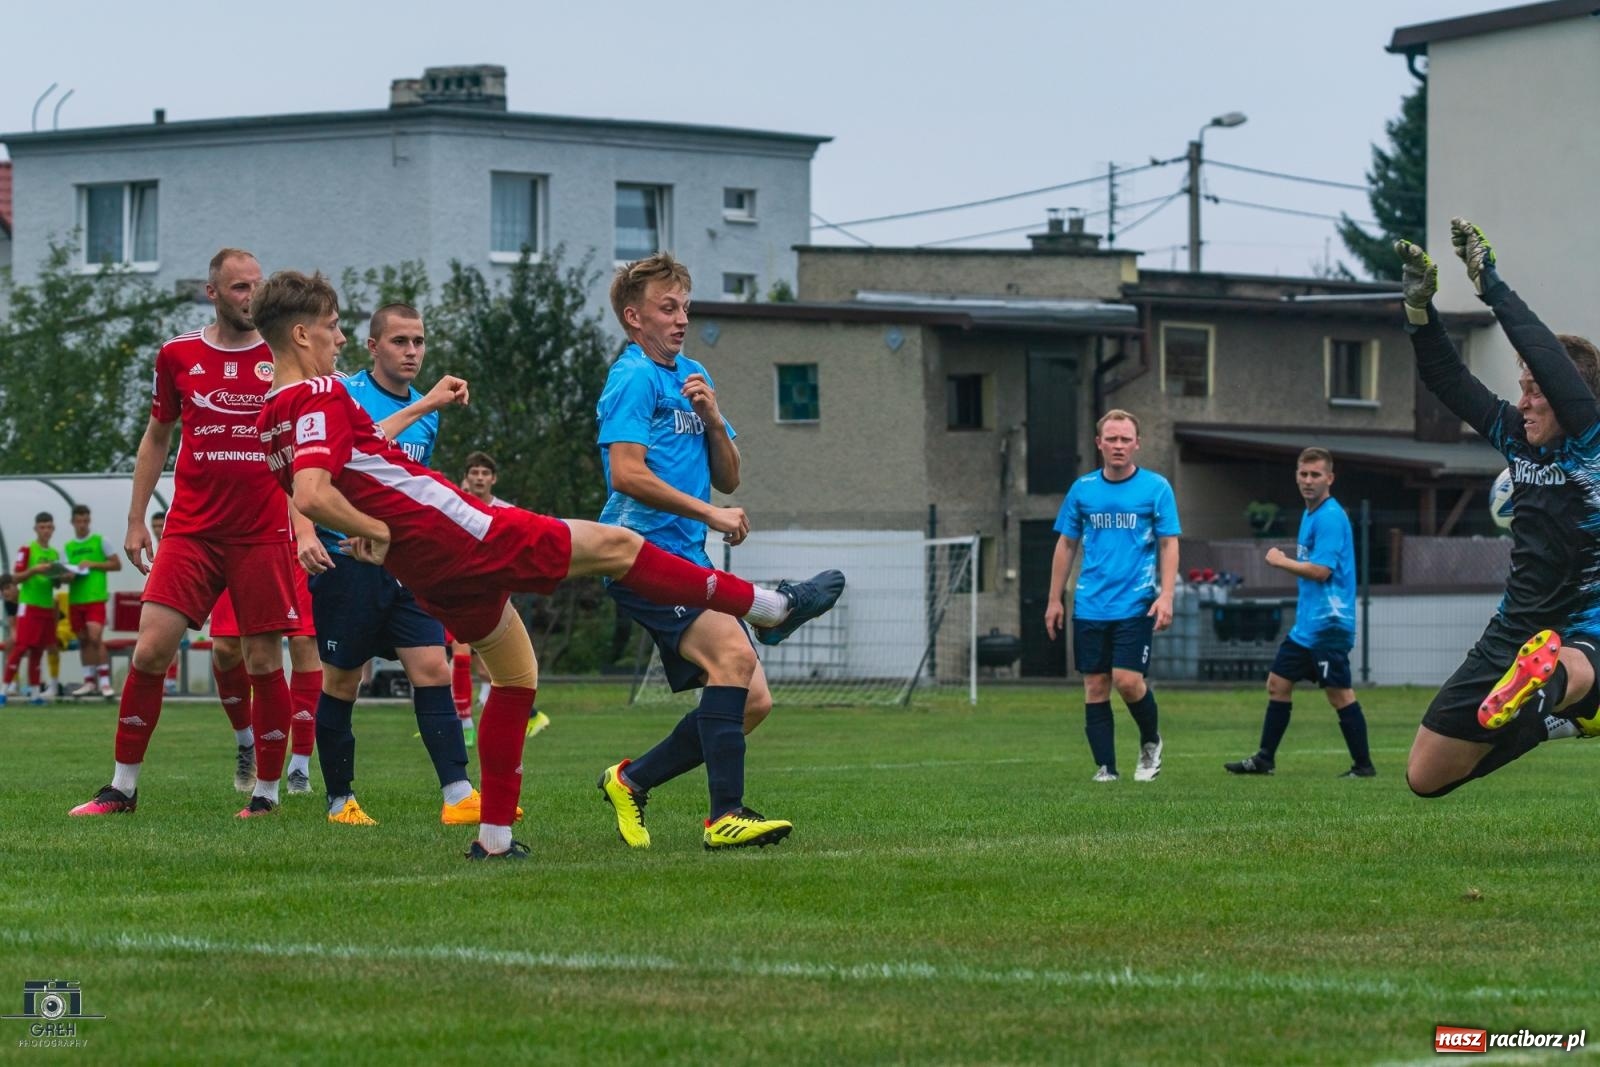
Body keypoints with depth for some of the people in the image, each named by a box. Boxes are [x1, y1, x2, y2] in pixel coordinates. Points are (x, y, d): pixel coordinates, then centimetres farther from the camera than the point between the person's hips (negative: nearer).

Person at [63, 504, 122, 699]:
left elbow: (117, 564, 2)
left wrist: (93, 564, -9)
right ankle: (89, 682, 14)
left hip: (96, 597, -4)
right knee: (83, 640, 7)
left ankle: (104, 681, -12)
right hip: (75, 599, 4)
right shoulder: (68, 547, 14)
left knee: (95, 638, -15)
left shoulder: (99, 542, 4)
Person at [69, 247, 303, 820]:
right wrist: (136, 521, 12)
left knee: (264, 661, 0)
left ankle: (267, 791, 12)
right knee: (150, 649, -8)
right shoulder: (178, 355, 6)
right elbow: (156, 439, 16)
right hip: (190, 531, 1)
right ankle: (122, 786, 2)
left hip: (262, 533, -1)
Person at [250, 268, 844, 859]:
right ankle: (771, 608, 11)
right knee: (614, 546, 1)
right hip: (455, 532, -10)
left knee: (514, 675, 23)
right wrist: (376, 530, -21)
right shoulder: (320, 397, -19)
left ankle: (495, 836, 20)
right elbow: (312, 495, -34)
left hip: (423, 568, 10)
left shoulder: (272, 417, 9)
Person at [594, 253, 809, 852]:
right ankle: (725, 817, -30)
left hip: (686, 558, 9)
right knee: (733, 652, -28)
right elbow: (627, 473, -18)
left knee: (752, 700, 2)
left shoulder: (693, 377, 21)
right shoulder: (634, 377, -6)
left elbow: (727, 479, 19)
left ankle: (631, 780, 16)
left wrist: (712, 420, 1)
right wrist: (709, 513, -15)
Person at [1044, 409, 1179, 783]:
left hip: (1135, 606, -3)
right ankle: (1105, 768, 6)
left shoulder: (1156, 487, 0)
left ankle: (1151, 742, 13)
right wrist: (1055, 599, 11)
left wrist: (1166, 596, -11)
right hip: (1090, 607, 3)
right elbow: (1066, 546, 14)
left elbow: (1169, 545, 0)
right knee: (1095, 687, 1)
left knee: (1127, 680, -13)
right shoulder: (1083, 489, 8)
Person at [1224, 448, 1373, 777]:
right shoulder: (1310, 515, 16)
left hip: (1327, 624, -10)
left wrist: (1281, 561, -11)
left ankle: (1363, 765, 0)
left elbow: (1321, 570, -22)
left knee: (1339, 694, -7)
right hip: (1306, 624, 10)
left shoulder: (1330, 517, -15)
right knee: (1278, 683, 13)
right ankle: (1264, 759, 20)